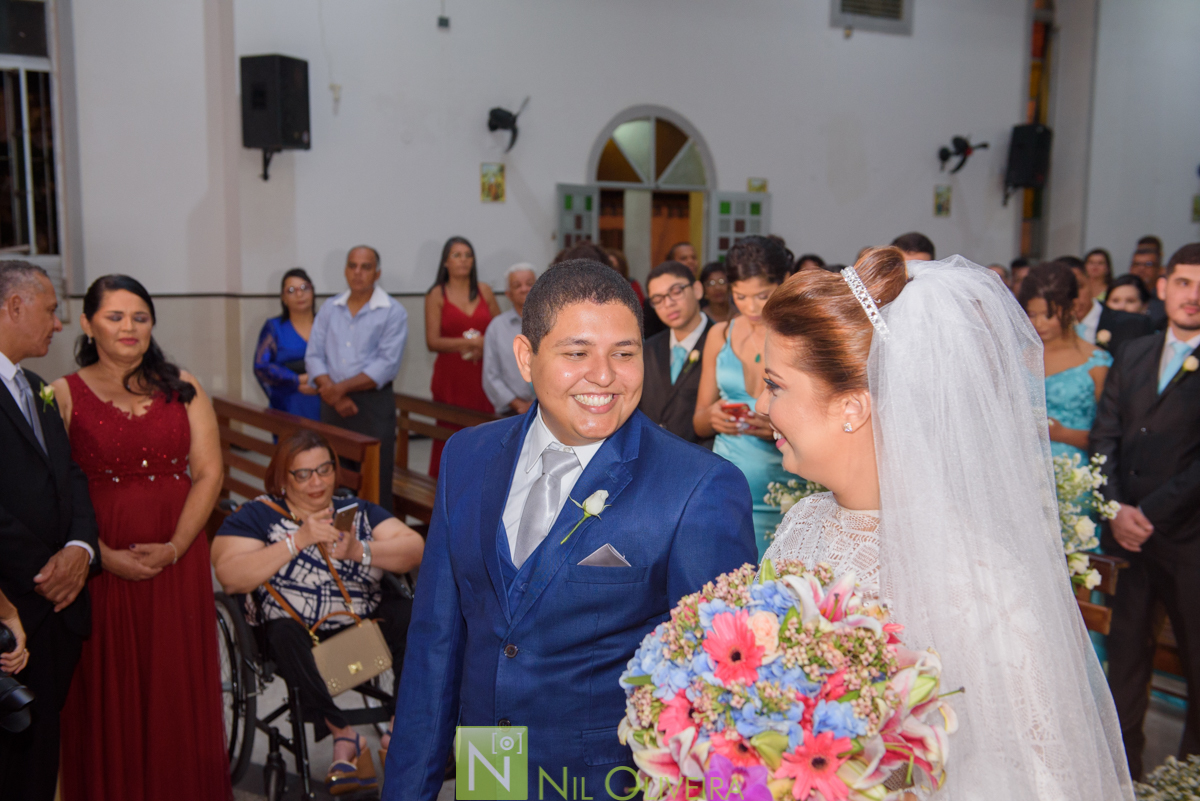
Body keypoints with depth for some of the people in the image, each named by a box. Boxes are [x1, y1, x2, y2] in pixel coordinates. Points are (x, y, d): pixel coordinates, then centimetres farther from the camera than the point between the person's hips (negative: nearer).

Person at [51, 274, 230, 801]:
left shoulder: (182, 388, 6)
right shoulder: (64, 394, 0)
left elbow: (209, 473, 1)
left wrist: (175, 546, -11)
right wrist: (103, 555, -16)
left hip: (178, 558, 2)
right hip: (102, 565, -2)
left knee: (177, 684, 9)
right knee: (108, 690, 7)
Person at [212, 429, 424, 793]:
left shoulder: (358, 510, 12)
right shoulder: (257, 515, 4)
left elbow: (414, 549, -2)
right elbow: (230, 576, -14)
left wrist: (359, 552, -19)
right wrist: (298, 540, -20)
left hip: (365, 627, 2)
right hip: (299, 636, -2)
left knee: (408, 613, -24)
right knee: (283, 632, -34)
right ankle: (343, 736, -26)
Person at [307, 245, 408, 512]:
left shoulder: (393, 312, -3)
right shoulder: (329, 310, 12)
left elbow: (387, 365, -11)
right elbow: (313, 356, 6)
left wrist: (341, 387, -13)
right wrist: (334, 395, -9)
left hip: (373, 403, -4)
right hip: (333, 403, 4)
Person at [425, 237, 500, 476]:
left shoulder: (484, 291, 12)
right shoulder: (437, 295, 4)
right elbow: (432, 342, -3)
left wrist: (485, 346, -7)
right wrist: (469, 342, -9)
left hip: (482, 374, 2)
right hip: (450, 377, -2)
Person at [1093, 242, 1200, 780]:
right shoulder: (1132, 357, 11)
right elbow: (1104, 437, 7)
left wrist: (1152, 513, -14)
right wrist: (1117, 509, -6)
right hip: (1128, 532, 5)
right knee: (1126, 653, 13)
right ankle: (1123, 769, 26)